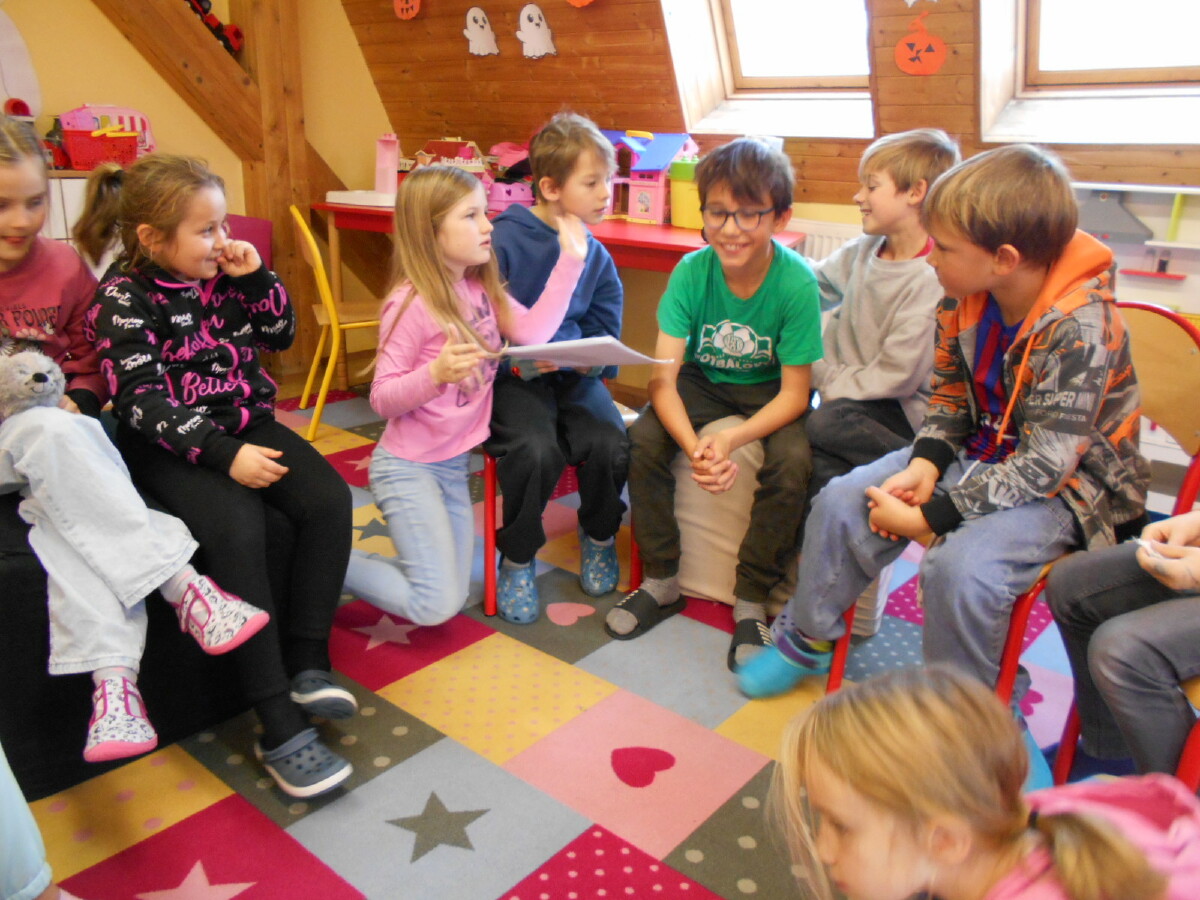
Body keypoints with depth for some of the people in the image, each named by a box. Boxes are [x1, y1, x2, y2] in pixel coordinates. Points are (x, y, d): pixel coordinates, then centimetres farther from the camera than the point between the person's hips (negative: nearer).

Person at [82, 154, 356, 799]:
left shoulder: (220, 274, 8)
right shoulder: (124, 299, -9)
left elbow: (280, 334, 16)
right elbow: (143, 403, -17)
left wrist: (256, 278, -1)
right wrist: (224, 454, -28)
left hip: (246, 423, 6)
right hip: (171, 446, -6)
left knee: (328, 498, -19)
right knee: (236, 527, -32)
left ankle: (306, 666, -10)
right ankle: (279, 729, -29)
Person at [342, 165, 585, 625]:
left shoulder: (481, 288, 1)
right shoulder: (412, 303, -19)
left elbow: (531, 332, -11)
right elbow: (382, 399, -17)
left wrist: (570, 260, -10)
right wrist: (436, 373, -36)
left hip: (455, 465, 7)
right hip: (409, 468, -7)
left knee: (453, 596, 14)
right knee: (437, 605, -9)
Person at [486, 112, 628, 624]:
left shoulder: (595, 255, 7)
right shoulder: (504, 242, -9)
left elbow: (604, 332, 11)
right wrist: (517, 361, -23)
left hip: (574, 375, 4)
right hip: (512, 376, -4)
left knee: (610, 445, -23)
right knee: (536, 450, -31)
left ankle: (598, 534, 12)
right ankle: (517, 558, -1)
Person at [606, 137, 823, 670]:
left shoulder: (796, 282, -24)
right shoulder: (692, 271, -19)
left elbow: (794, 394, -21)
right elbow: (663, 377, -22)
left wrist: (730, 440, -37)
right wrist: (693, 446, -40)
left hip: (769, 390, -2)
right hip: (703, 381, 2)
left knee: (792, 462, -30)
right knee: (643, 440, -23)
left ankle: (752, 601, -9)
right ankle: (662, 582, -4)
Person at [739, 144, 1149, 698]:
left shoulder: (1079, 328, -28)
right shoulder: (963, 300, -9)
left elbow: (1044, 464, -28)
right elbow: (949, 399, 5)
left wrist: (927, 517, -28)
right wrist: (924, 465, -14)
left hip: (1065, 483, -6)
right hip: (979, 452, 7)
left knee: (960, 566, -31)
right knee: (841, 502, -5)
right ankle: (807, 637, 15)